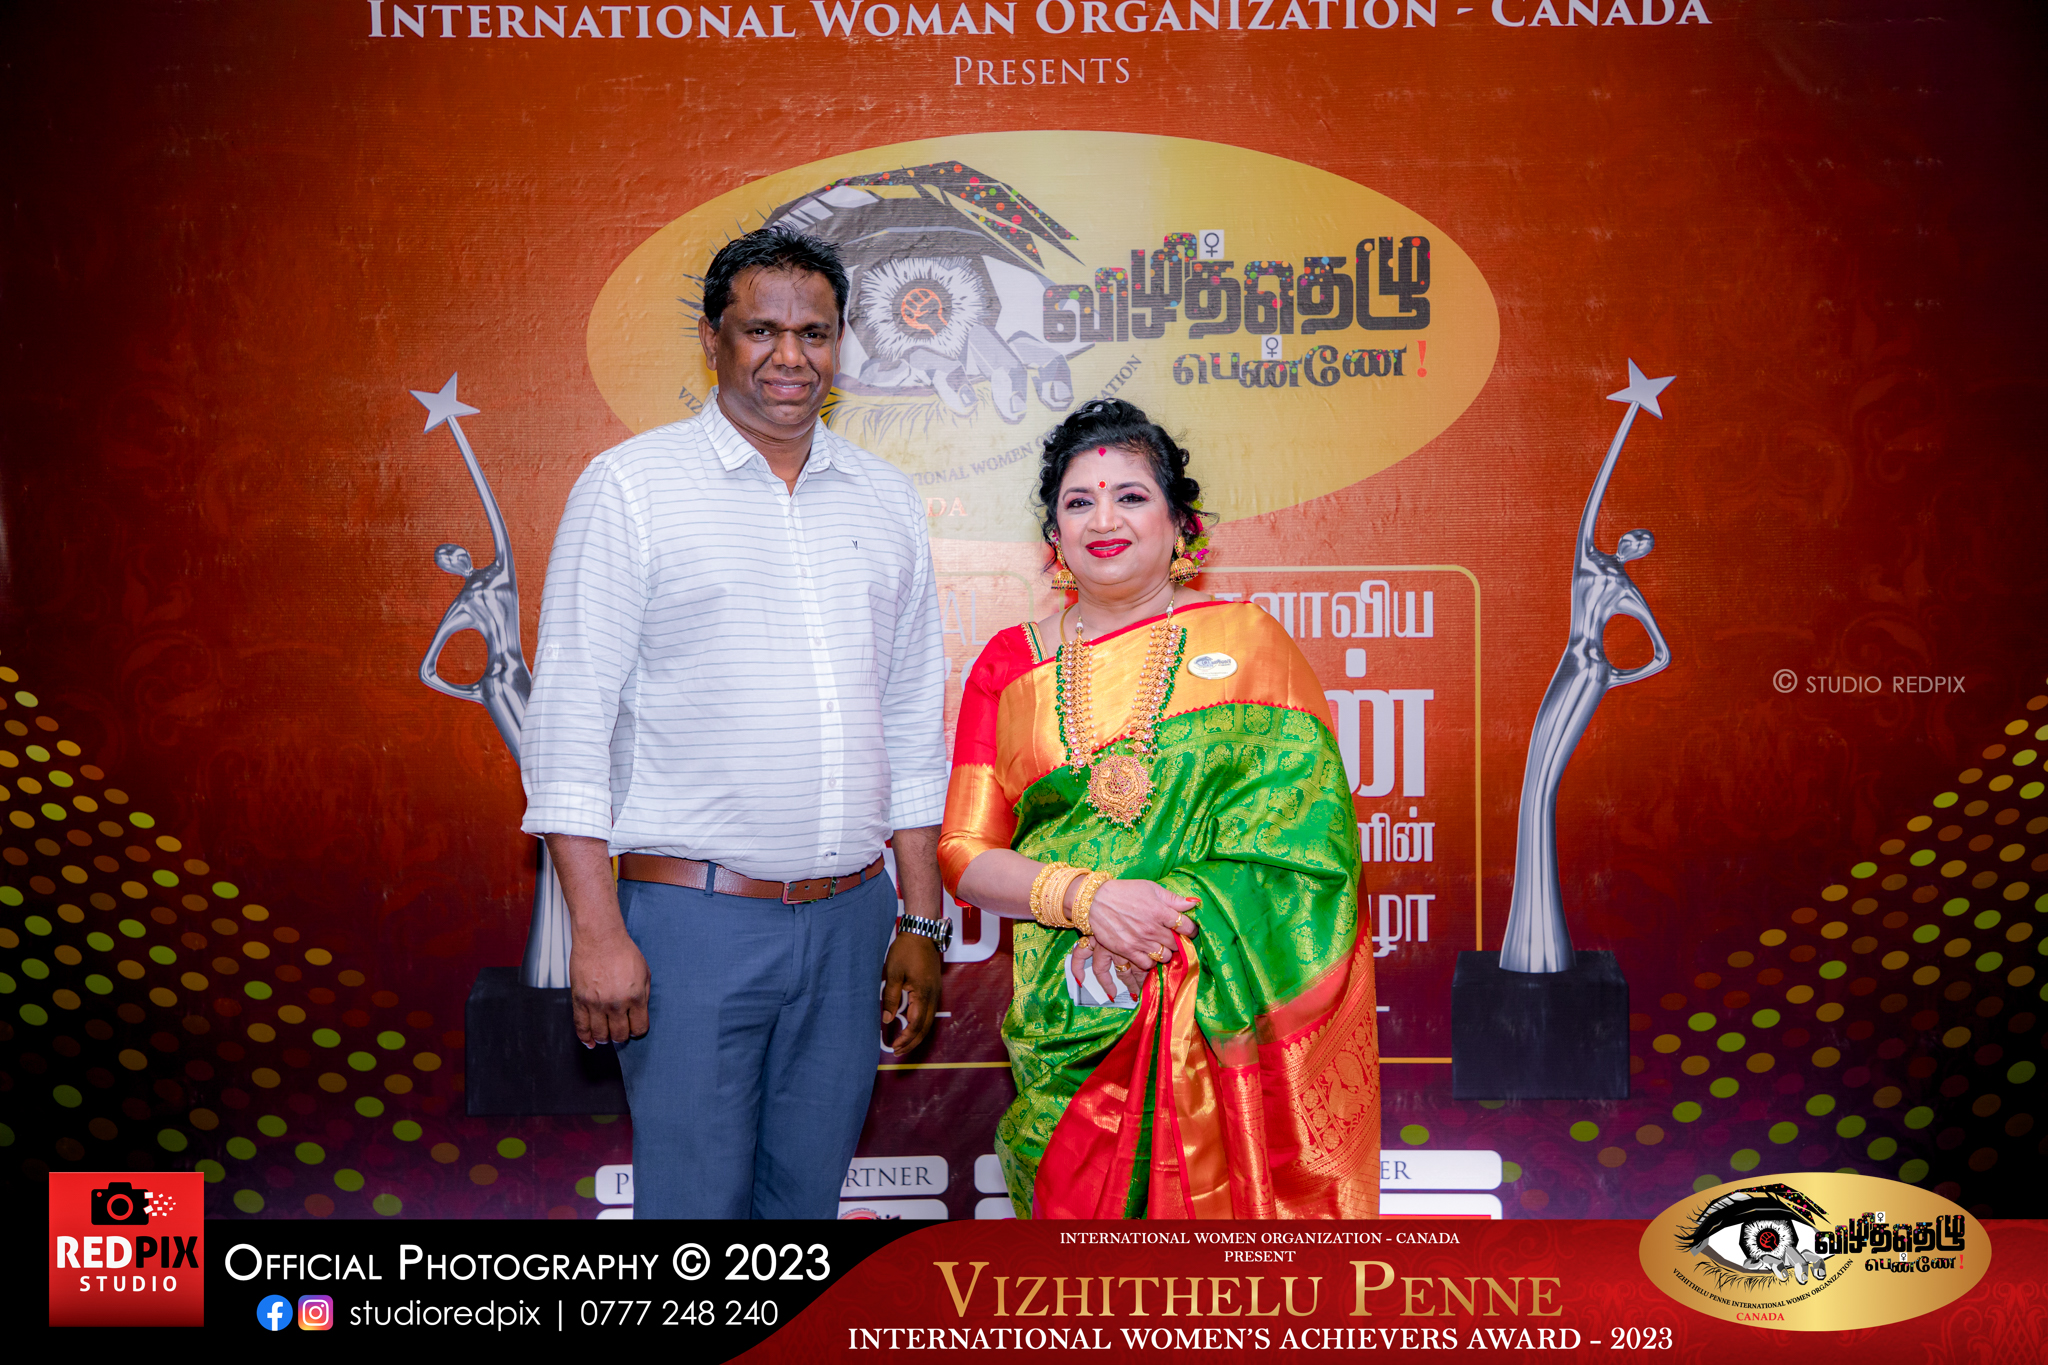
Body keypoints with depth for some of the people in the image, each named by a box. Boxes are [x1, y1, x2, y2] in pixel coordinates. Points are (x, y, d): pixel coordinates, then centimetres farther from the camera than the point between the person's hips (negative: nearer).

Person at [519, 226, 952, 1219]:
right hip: (694, 915, -4)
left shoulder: (886, 502, 11)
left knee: (808, 1197, 12)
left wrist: (920, 922, 11)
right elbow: (570, 713, -6)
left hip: (850, 917, 4)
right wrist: (597, 931, -12)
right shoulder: (630, 486, -2)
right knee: (694, 1201, 1)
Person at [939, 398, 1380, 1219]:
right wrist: (1085, 897, -14)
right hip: (1075, 1024, 1)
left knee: (1222, 1194, -3)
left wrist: (1169, 921, -16)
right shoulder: (1011, 664, 9)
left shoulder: (1245, 638, 5)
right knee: (1082, 1198, 0)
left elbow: (1306, 813, -4)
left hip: (1232, 1009, -1)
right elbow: (964, 854, 5)